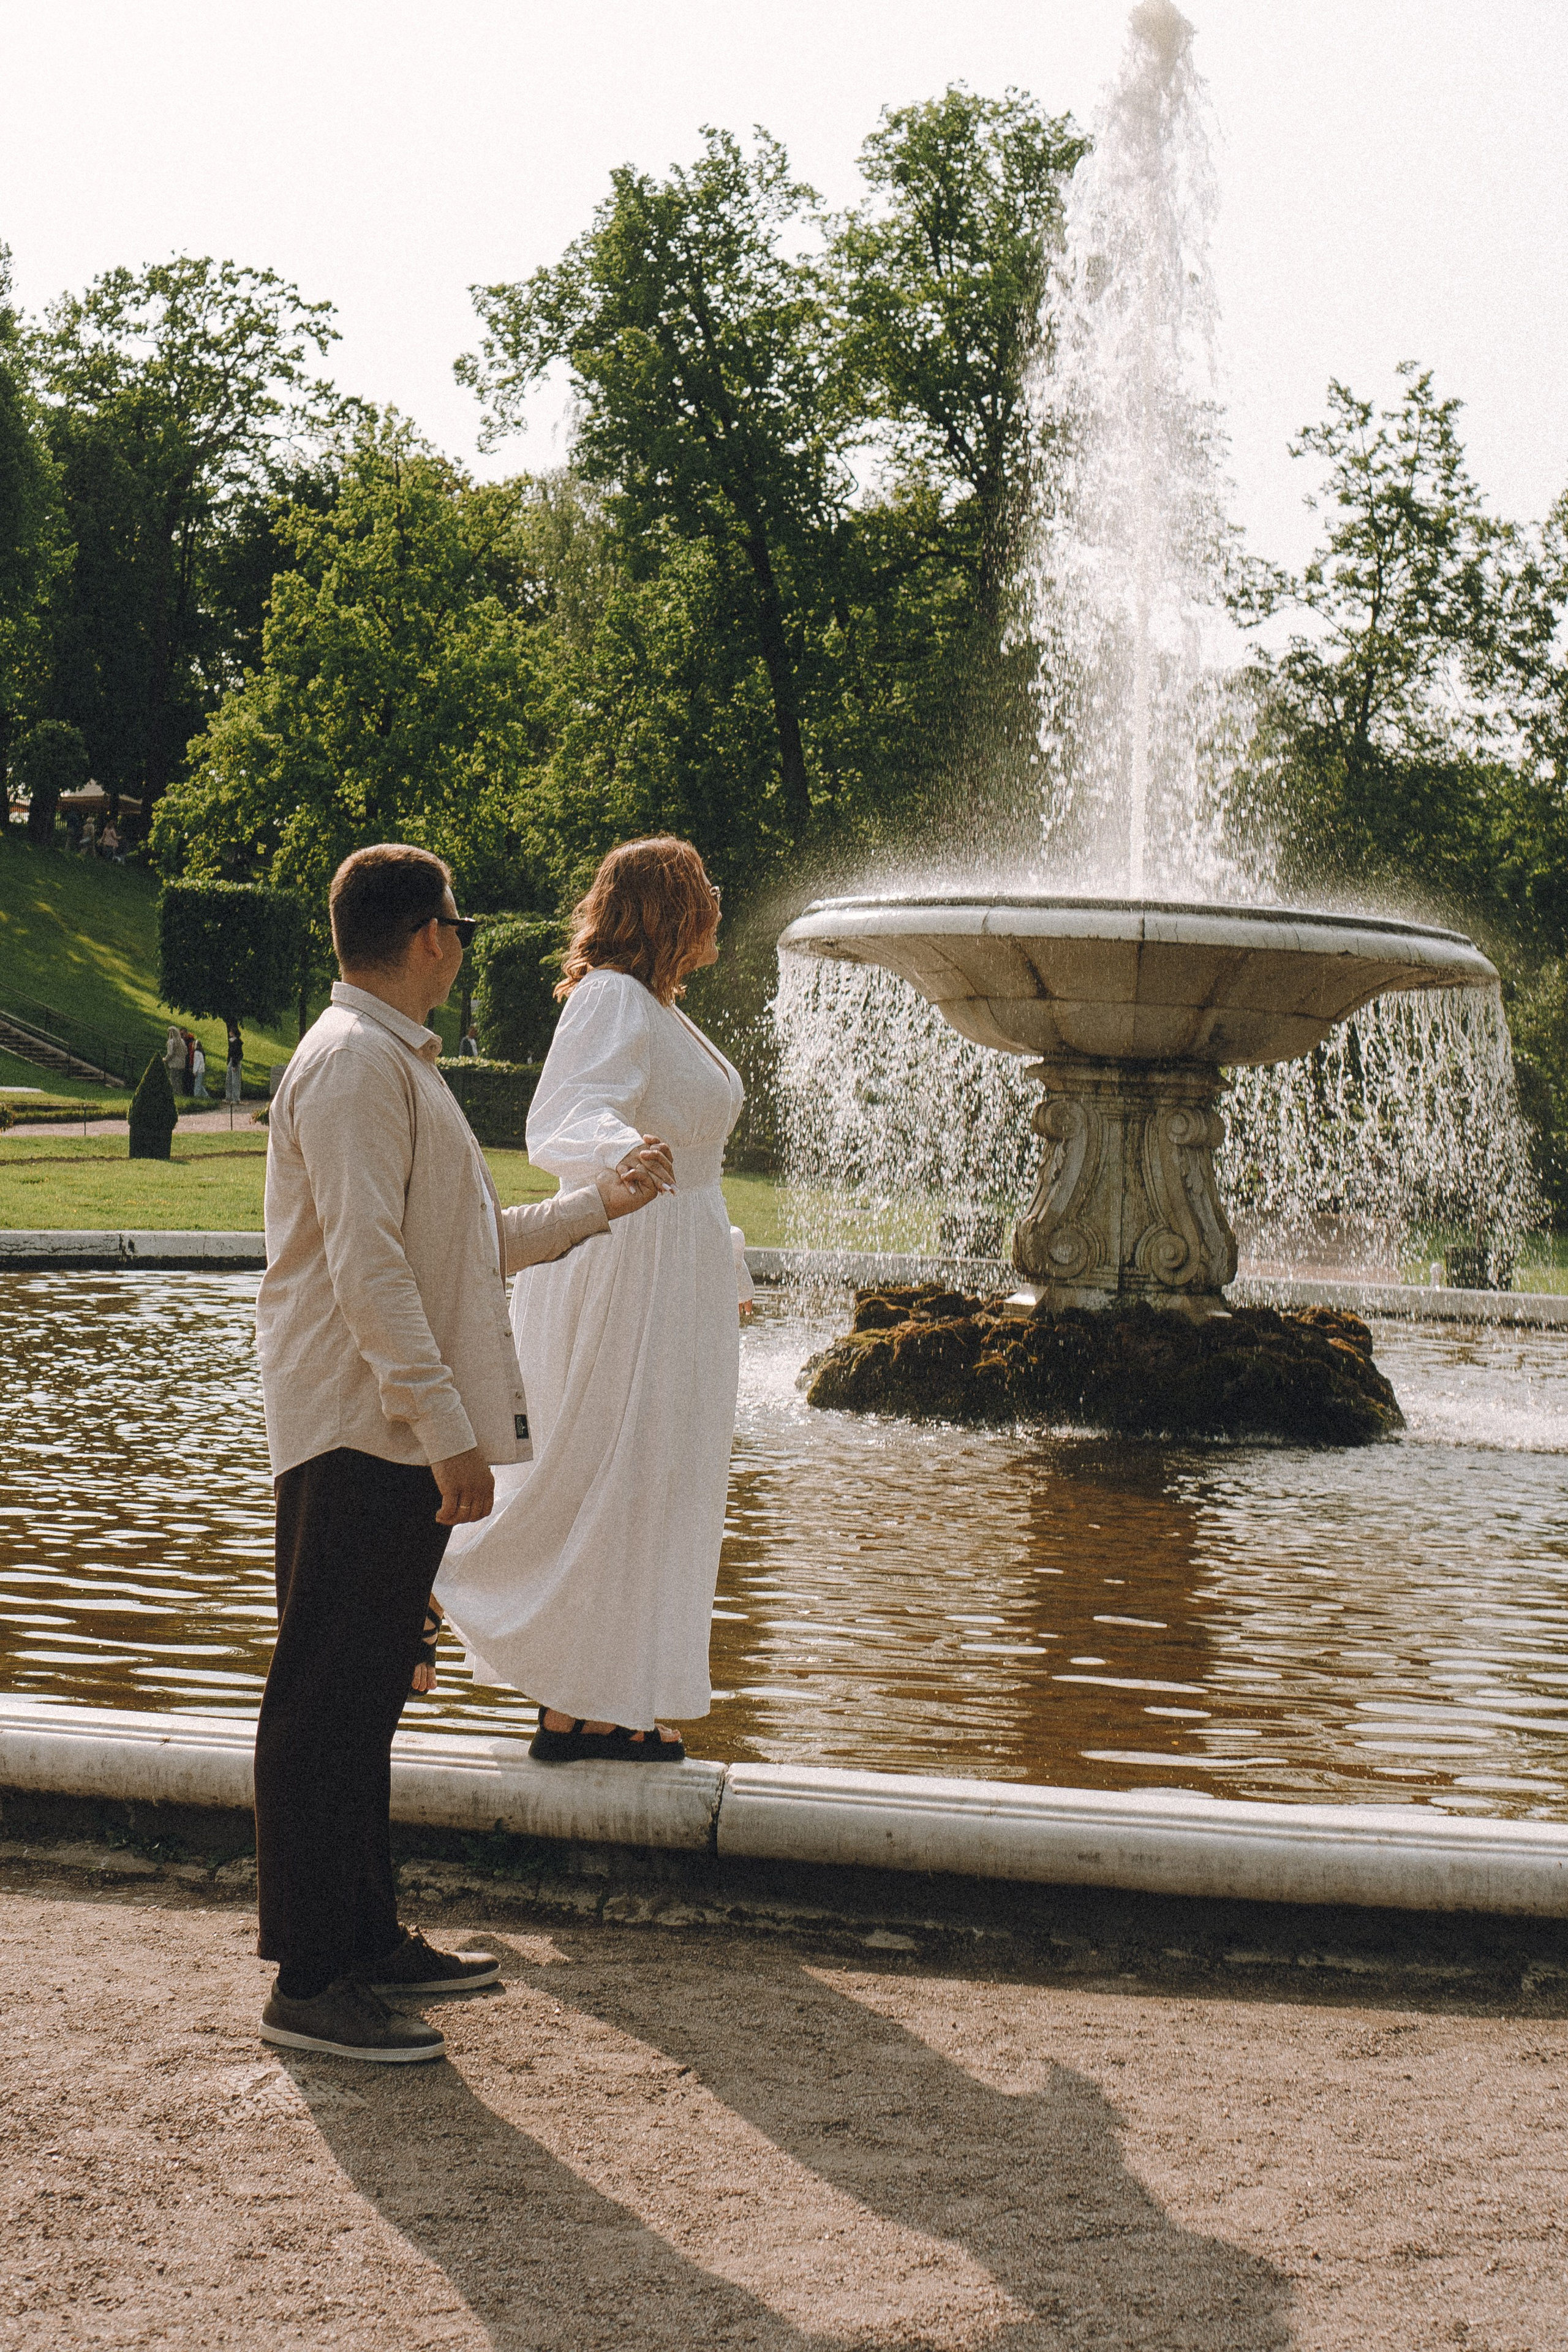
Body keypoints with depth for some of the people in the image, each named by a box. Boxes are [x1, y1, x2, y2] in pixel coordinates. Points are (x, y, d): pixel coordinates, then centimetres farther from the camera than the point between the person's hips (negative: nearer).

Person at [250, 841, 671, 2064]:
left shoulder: (400, 1065, 21)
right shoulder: (353, 1063, -14)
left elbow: (470, 1243, 28)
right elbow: (368, 1263, -22)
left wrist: (599, 1202, 30)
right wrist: (448, 1429, -24)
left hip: (401, 1441, 11)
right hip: (357, 1433, -11)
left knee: (364, 1698, 16)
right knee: (322, 1704, -6)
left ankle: (367, 1936, 25)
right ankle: (308, 1982, -1)